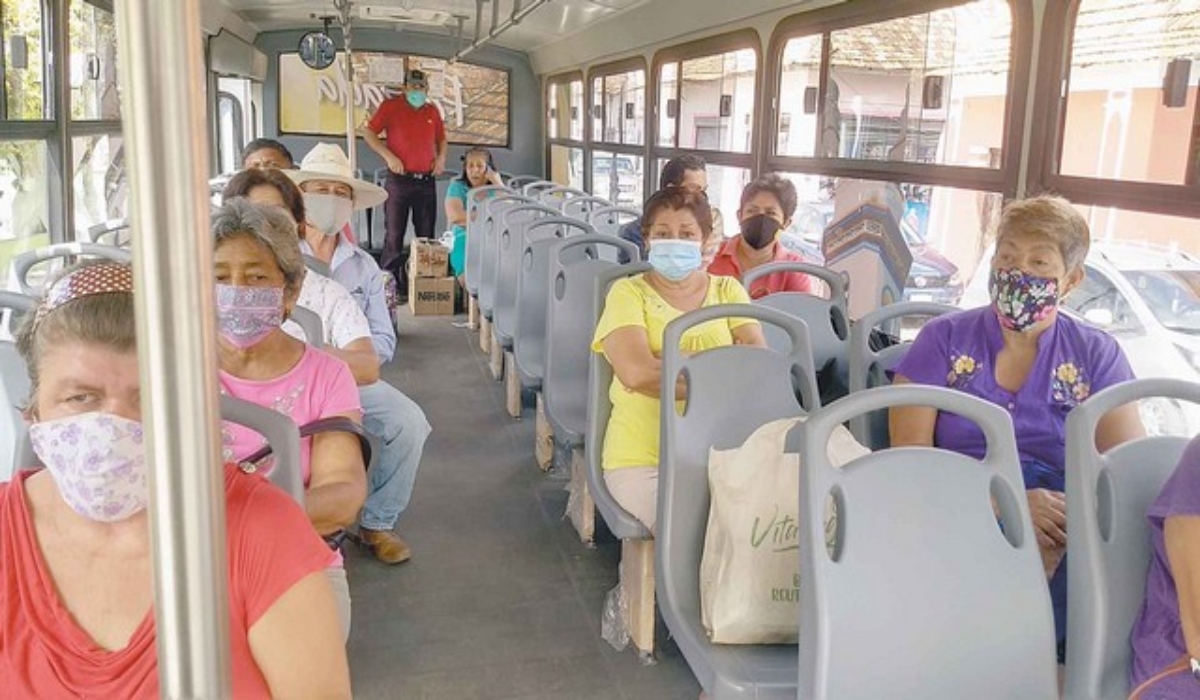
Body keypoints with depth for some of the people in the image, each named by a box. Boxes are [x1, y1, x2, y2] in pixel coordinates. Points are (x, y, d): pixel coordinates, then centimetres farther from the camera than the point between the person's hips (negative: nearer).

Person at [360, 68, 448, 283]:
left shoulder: (432, 110, 13)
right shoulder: (391, 106, 1)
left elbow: (441, 138, 26)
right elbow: (368, 132, 1)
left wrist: (441, 157, 7)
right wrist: (389, 156, -9)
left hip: (427, 180, 4)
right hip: (399, 179, -4)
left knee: (426, 235, 7)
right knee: (394, 234, -2)